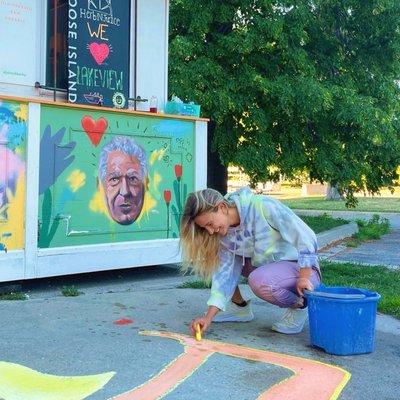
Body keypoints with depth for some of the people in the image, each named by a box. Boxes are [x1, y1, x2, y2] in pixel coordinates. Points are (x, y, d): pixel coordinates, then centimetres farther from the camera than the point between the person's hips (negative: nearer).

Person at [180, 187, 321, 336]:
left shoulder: (262, 205, -24)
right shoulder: (225, 235, -5)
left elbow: (304, 236, -23)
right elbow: (224, 273, -8)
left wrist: (304, 277, -23)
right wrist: (209, 317, -16)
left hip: (302, 268, -6)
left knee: (258, 280, -36)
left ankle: (299, 306, -8)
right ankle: (239, 306, 10)